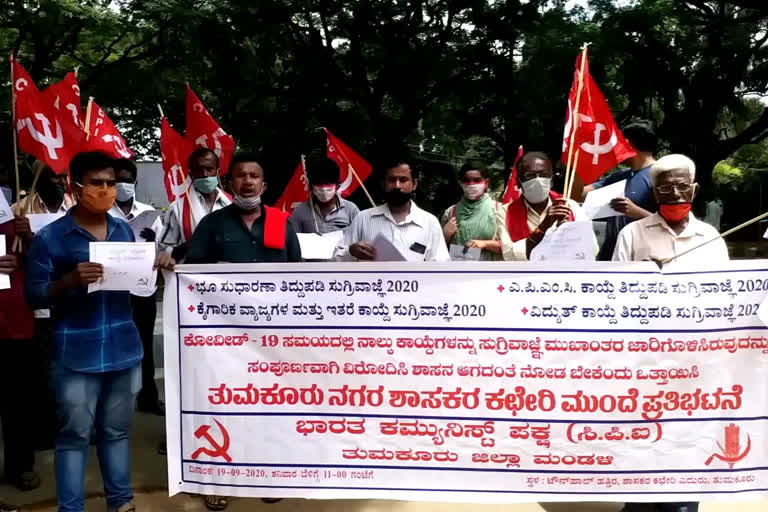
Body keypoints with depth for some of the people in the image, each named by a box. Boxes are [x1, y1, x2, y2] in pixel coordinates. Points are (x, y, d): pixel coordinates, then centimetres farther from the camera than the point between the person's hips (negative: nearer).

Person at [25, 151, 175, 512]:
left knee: (117, 430, 16)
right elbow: (33, 294, -6)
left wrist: (158, 267, -4)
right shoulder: (50, 237, -5)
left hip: (124, 349, 4)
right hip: (77, 355, -4)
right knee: (75, 435, 4)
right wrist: (70, 281, -23)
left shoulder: (124, 231, 9)